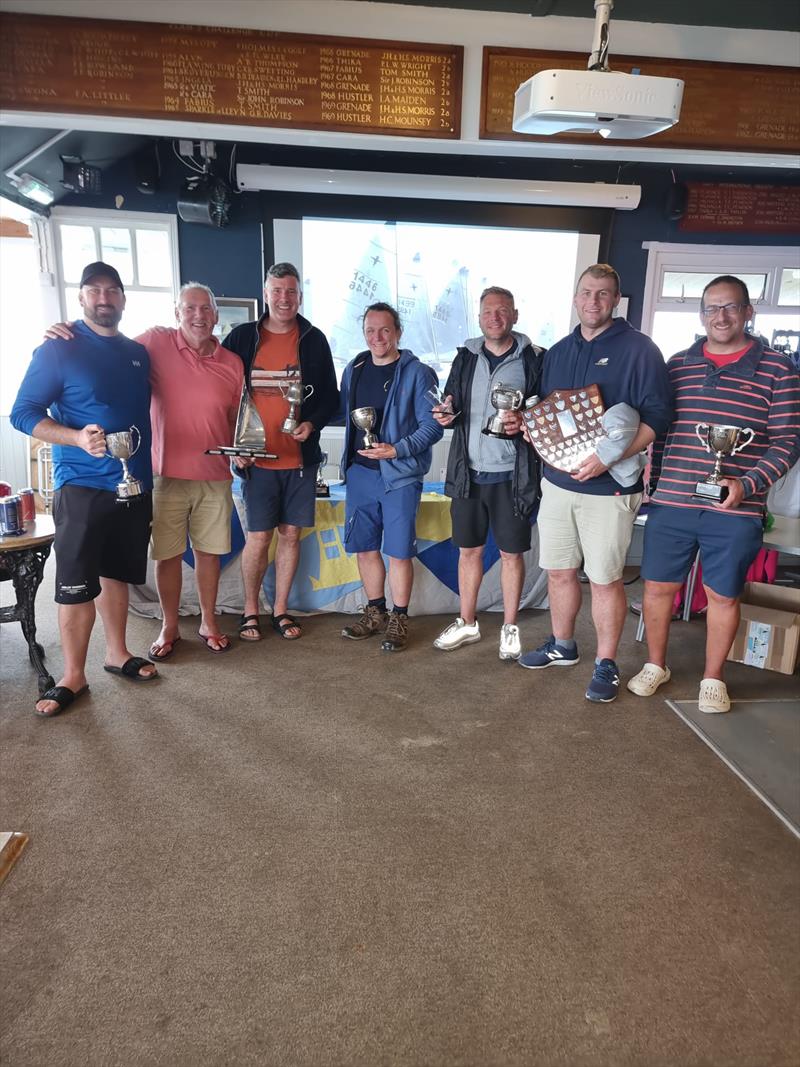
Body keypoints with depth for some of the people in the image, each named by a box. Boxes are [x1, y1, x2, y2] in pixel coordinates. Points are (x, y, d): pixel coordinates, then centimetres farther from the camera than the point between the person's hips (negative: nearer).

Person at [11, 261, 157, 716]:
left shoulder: (138, 353, 11)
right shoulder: (58, 349, -5)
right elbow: (24, 413, -8)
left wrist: (147, 477, 14)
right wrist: (78, 438, -24)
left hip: (135, 486, 5)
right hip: (82, 487, -5)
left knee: (118, 574, 15)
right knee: (76, 585, -1)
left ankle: (118, 653, 30)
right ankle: (73, 676, 12)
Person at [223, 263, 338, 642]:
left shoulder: (314, 340, 4)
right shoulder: (241, 337, 2)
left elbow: (330, 397, 8)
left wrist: (311, 424, -11)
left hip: (301, 456, 2)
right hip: (257, 458, -1)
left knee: (290, 534, 8)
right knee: (258, 538, 1)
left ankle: (280, 610, 22)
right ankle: (250, 611, 19)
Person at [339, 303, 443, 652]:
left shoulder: (416, 373, -7)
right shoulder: (353, 370, 10)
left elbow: (432, 425, -11)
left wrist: (397, 450, -22)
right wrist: (348, 461, 6)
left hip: (399, 475, -5)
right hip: (359, 472, 6)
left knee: (399, 552, 1)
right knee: (364, 548, 12)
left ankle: (399, 619, 16)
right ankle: (374, 613, 28)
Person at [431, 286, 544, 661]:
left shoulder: (534, 359, -4)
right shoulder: (466, 356, 9)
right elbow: (450, 407, 15)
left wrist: (525, 422, -22)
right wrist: (446, 414, -7)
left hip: (511, 475, -4)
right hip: (469, 472, 4)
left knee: (511, 553, 8)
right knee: (468, 550, 13)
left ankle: (509, 627, 24)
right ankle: (467, 623, 29)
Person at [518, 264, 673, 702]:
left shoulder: (638, 349, -6)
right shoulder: (558, 352, 13)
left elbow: (657, 417, -11)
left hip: (609, 487, -5)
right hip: (557, 481, 6)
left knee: (604, 579, 2)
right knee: (559, 571, 13)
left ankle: (606, 665, 18)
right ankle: (562, 646, 32)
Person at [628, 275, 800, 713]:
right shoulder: (677, 365, 8)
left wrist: (748, 484, -16)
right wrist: (650, 483, 5)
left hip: (735, 511, -2)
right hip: (670, 504, 2)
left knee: (723, 595, 10)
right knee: (657, 587, 10)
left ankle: (713, 678, 30)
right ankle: (655, 665, 32)